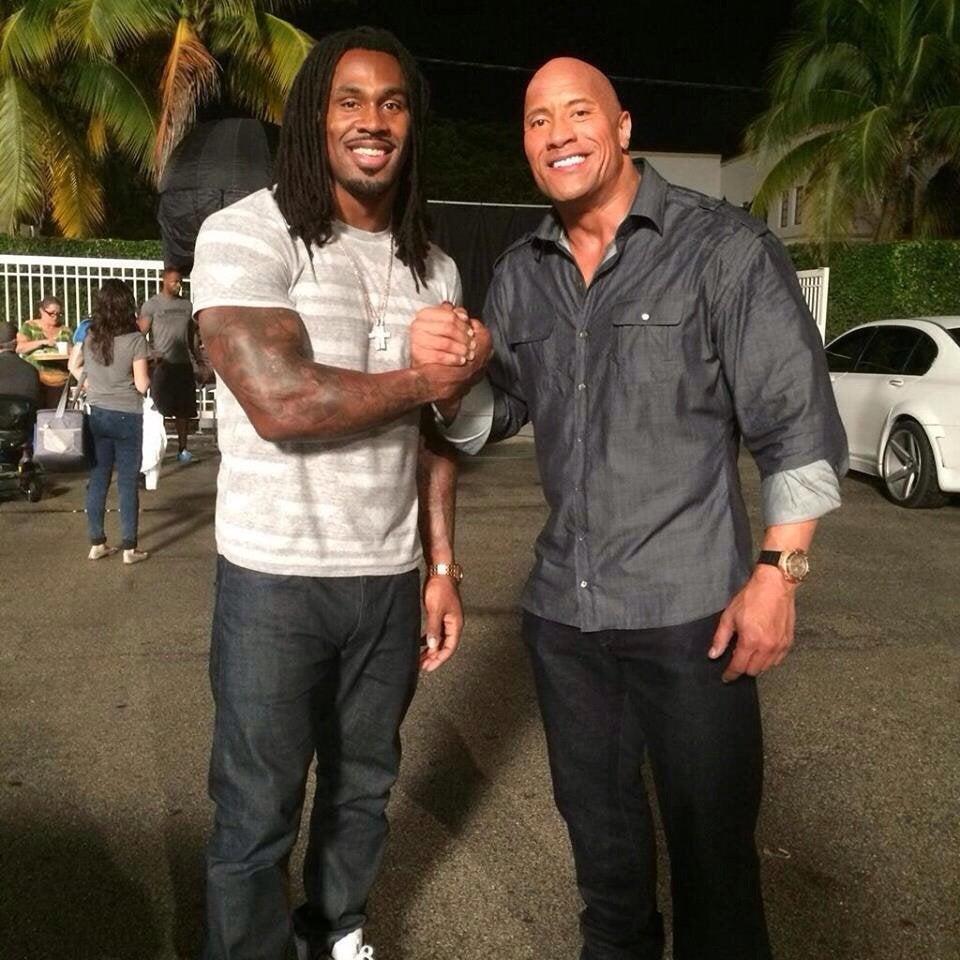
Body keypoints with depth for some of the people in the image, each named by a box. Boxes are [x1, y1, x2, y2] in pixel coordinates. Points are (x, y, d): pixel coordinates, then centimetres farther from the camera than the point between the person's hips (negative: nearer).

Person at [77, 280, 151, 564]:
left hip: (97, 415, 4)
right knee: (128, 482, 3)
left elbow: (73, 366, 14)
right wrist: (148, 377, 6)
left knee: (98, 479, 11)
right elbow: (142, 385, -13)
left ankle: (96, 543, 17)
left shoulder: (89, 335, -1)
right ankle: (129, 547, 8)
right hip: (127, 417, -4)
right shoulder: (135, 339, -15)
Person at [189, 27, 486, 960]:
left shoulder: (434, 268, 8)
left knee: (363, 785, 20)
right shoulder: (247, 234, -11)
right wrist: (433, 377, -12)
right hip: (275, 576, -5)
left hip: (390, 576, 6)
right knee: (258, 814, 9)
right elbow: (280, 403, -24)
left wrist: (442, 566, 8)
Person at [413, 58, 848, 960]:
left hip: (689, 608, -5)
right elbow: (492, 417, 9)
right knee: (597, 823, 22)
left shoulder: (724, 246, -7)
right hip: (561, 607, 5)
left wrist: (777, 573, -15)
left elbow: (798, 421, -9)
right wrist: (450, 375, -12)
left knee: (710, 845, 10)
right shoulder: (519, 273, 7)